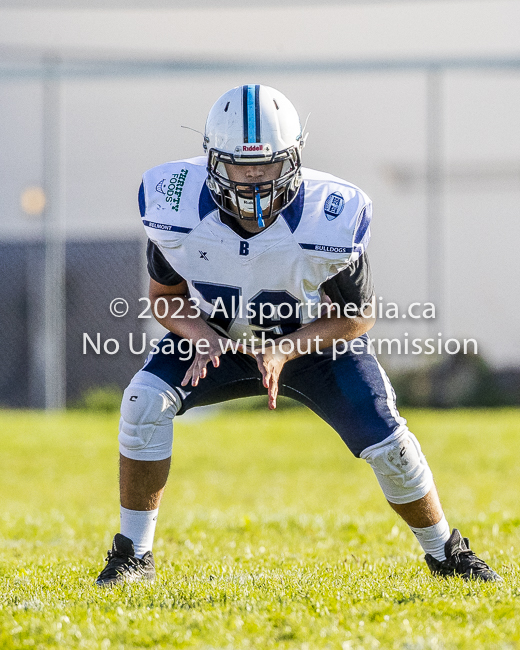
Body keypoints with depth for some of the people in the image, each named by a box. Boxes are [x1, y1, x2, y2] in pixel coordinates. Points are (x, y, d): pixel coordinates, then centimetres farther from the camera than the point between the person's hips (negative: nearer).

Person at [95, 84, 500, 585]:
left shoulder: (328, 220, -33)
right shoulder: (176, 209, -28)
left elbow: (356, 317, -17)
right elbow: (165, 295, -9)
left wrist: (283, 351, -31)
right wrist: (200, 335, -30)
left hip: (317, 338, -1)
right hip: (218, 334, 1)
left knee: (385, 440, -12)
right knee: (146, 401, -23)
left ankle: (445, 553, 17)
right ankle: (134, 554, -10)